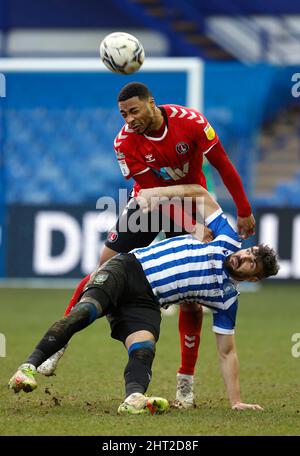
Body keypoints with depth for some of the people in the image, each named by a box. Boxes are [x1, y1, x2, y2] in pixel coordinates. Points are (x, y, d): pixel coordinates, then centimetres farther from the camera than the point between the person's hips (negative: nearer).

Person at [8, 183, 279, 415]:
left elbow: (227, 352, 12)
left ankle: (134, 398, -57)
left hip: (146, 303, 0)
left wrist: (236, 402, 4)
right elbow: (200, 193, 19)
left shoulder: (227, 298, 9)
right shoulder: (229, 240, 11)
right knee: (86, 309, -28)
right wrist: (154, 194, 8)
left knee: (144, 349, -32)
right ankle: (29, 367, -33)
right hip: (128, 269, 0)